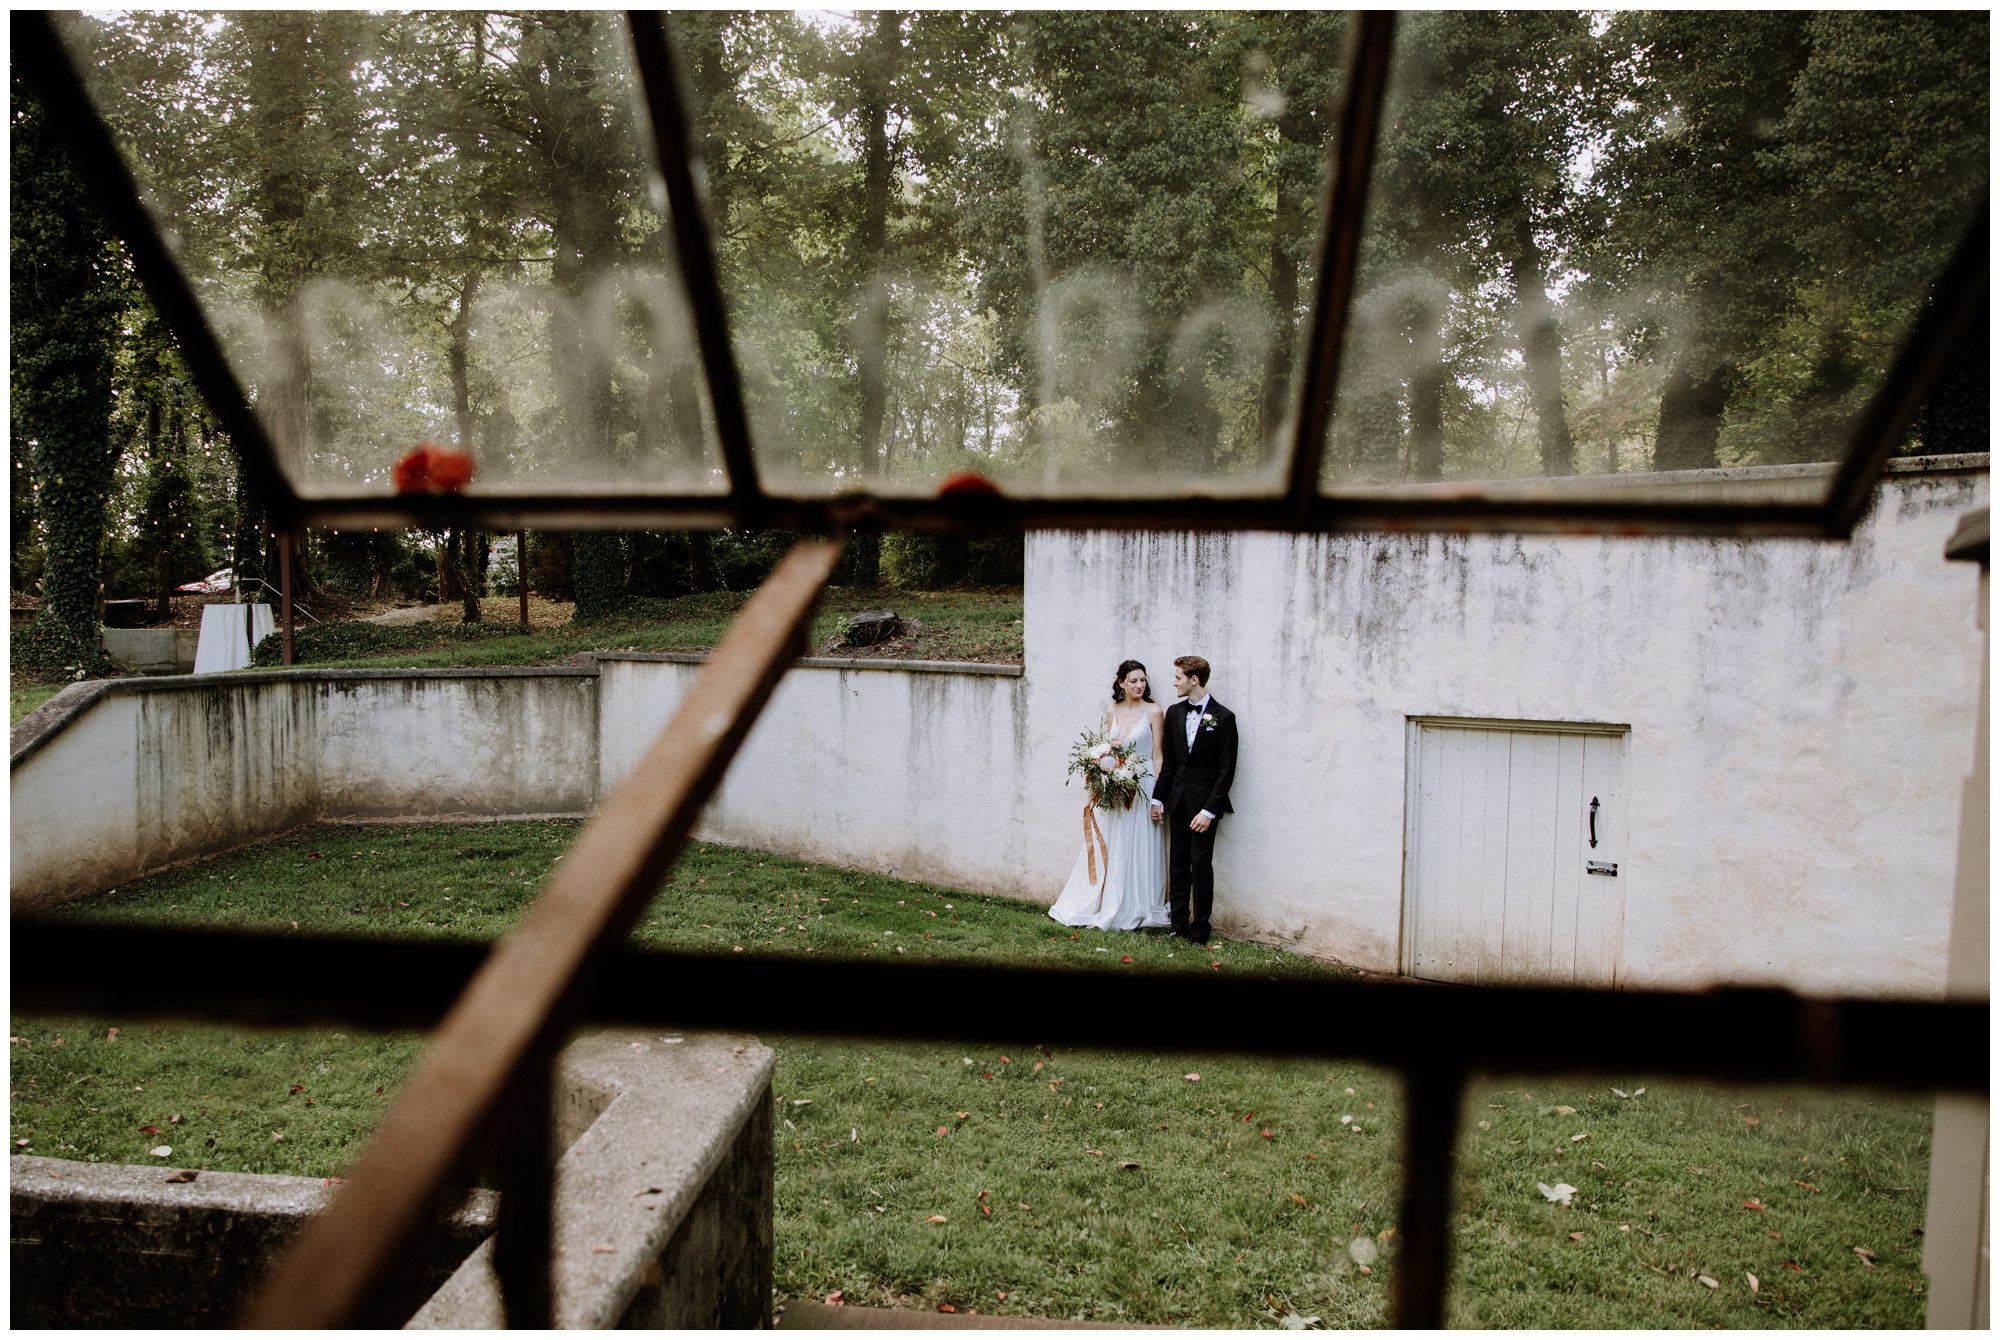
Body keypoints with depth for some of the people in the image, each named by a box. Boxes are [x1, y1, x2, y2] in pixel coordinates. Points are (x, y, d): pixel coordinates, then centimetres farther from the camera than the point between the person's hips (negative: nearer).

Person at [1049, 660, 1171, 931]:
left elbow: (1157, 756, -3)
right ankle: (1103, 907, 18)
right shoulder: (1111, 712, 8)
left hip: (1142, 787, -4)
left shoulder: (1153, 711, -2)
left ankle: (1132, 911, 10)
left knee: (1136, 849, 1)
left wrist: (1158, 796, -8)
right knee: (1106, 849, 8)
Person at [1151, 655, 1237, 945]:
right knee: (1178, 863, 9)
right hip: (1178, 801, 5)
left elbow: (1226, 769, -10)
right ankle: (1177, 923, 16)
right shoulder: (1174, 713, 7)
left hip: (1204, 803, -5)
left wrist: (1209, 810, -15)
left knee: (1201, 864, -3)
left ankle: (1200, 928, 7)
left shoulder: (1223, 717, -10)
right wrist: (1158, 798, 9)